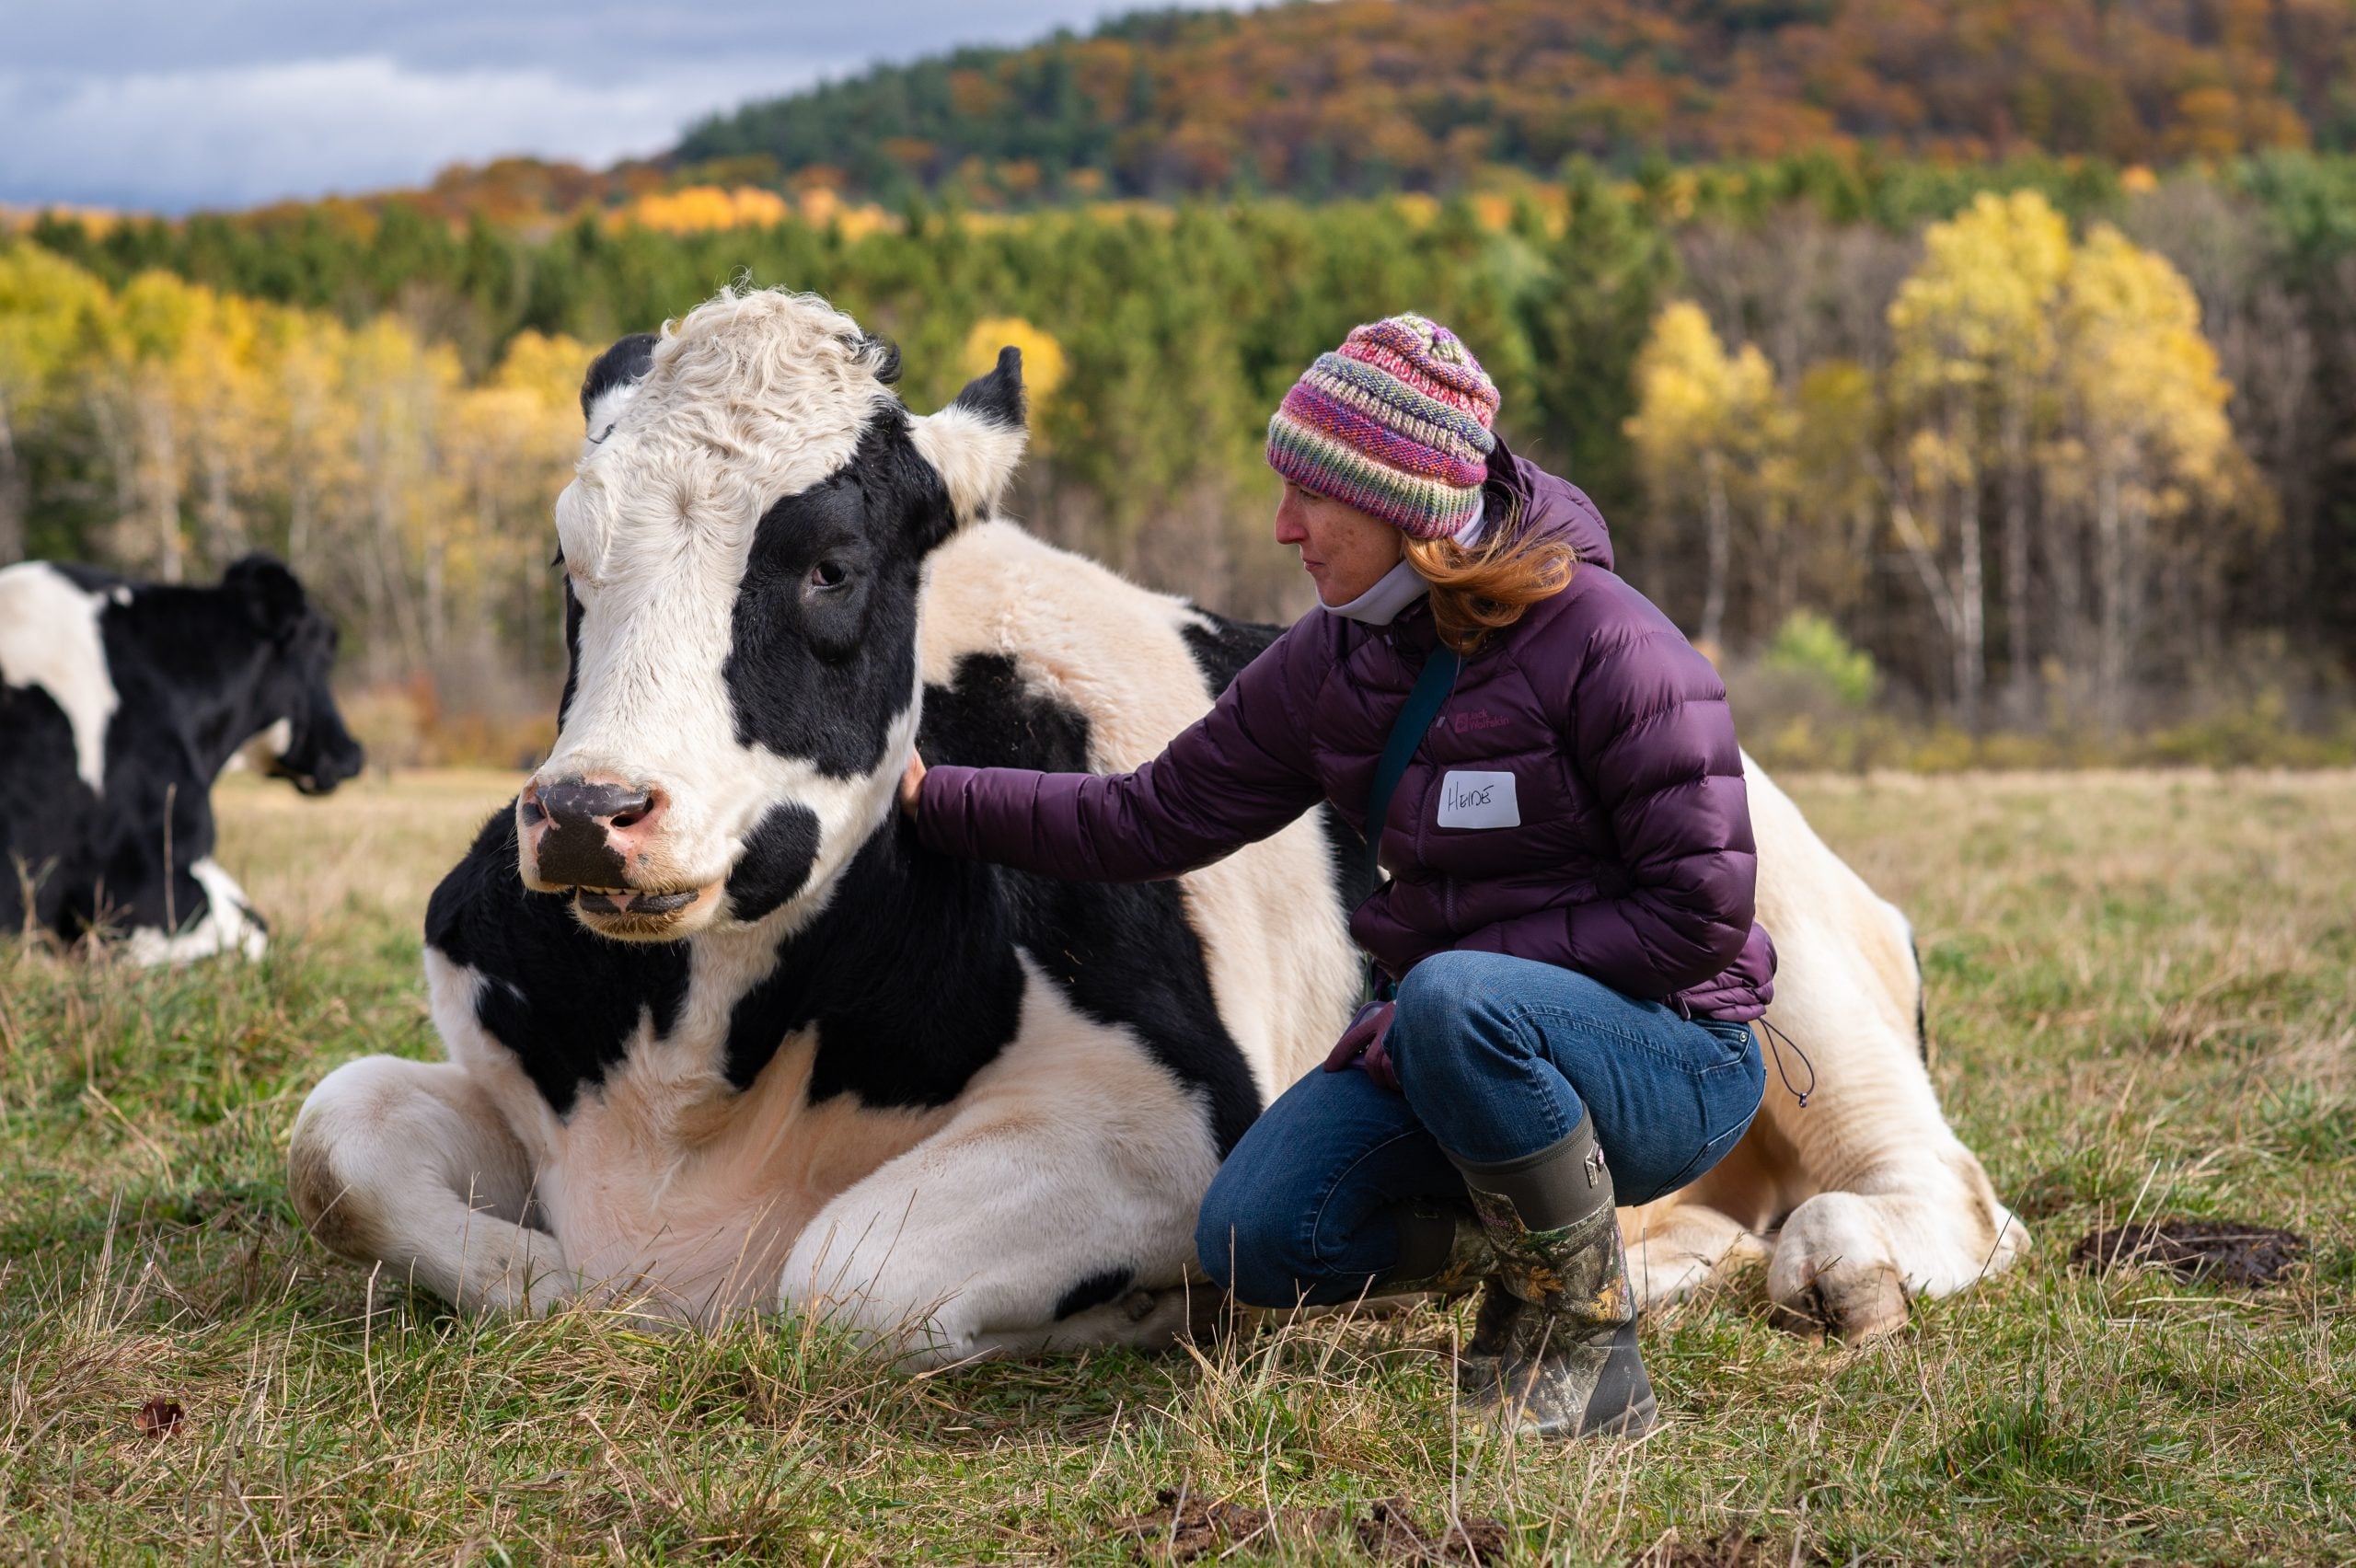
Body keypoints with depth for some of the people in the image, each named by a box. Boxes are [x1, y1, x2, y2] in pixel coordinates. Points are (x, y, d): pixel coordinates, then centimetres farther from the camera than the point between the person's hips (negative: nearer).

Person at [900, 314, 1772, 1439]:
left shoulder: (1606, 647, -18)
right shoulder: (1334, 662, 3)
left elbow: (1702, 909, -18)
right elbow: (1155, 817, 9)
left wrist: (1475, 969, -21)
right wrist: (934, 800, 5)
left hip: (1670, 1058, -6)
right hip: (1453, 1045, 6)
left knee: (1458, 1002, -37)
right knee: (1254, 1239, -13)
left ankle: (1587, 1341, -17)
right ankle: (1517, 1235, 11)